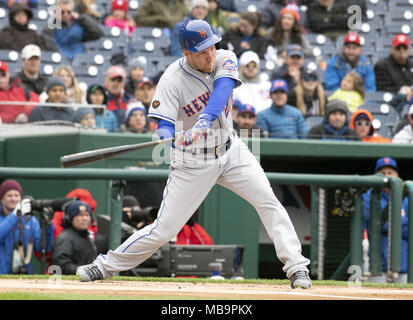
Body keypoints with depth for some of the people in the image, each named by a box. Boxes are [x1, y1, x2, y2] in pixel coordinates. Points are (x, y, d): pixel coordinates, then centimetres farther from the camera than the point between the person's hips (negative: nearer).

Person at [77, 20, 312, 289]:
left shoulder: (225, 60, -10)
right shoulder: (172, 80, -20)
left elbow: (222, 90, -29)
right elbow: (164, 125, -24)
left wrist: (205, 120, -47)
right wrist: (168, 140, -48)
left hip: (231, 150, 3)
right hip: (193, 162, -3)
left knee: (268, 202, -12)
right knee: (164, 229, -4)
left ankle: (296, 267, -5)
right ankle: (106, 265, 10)